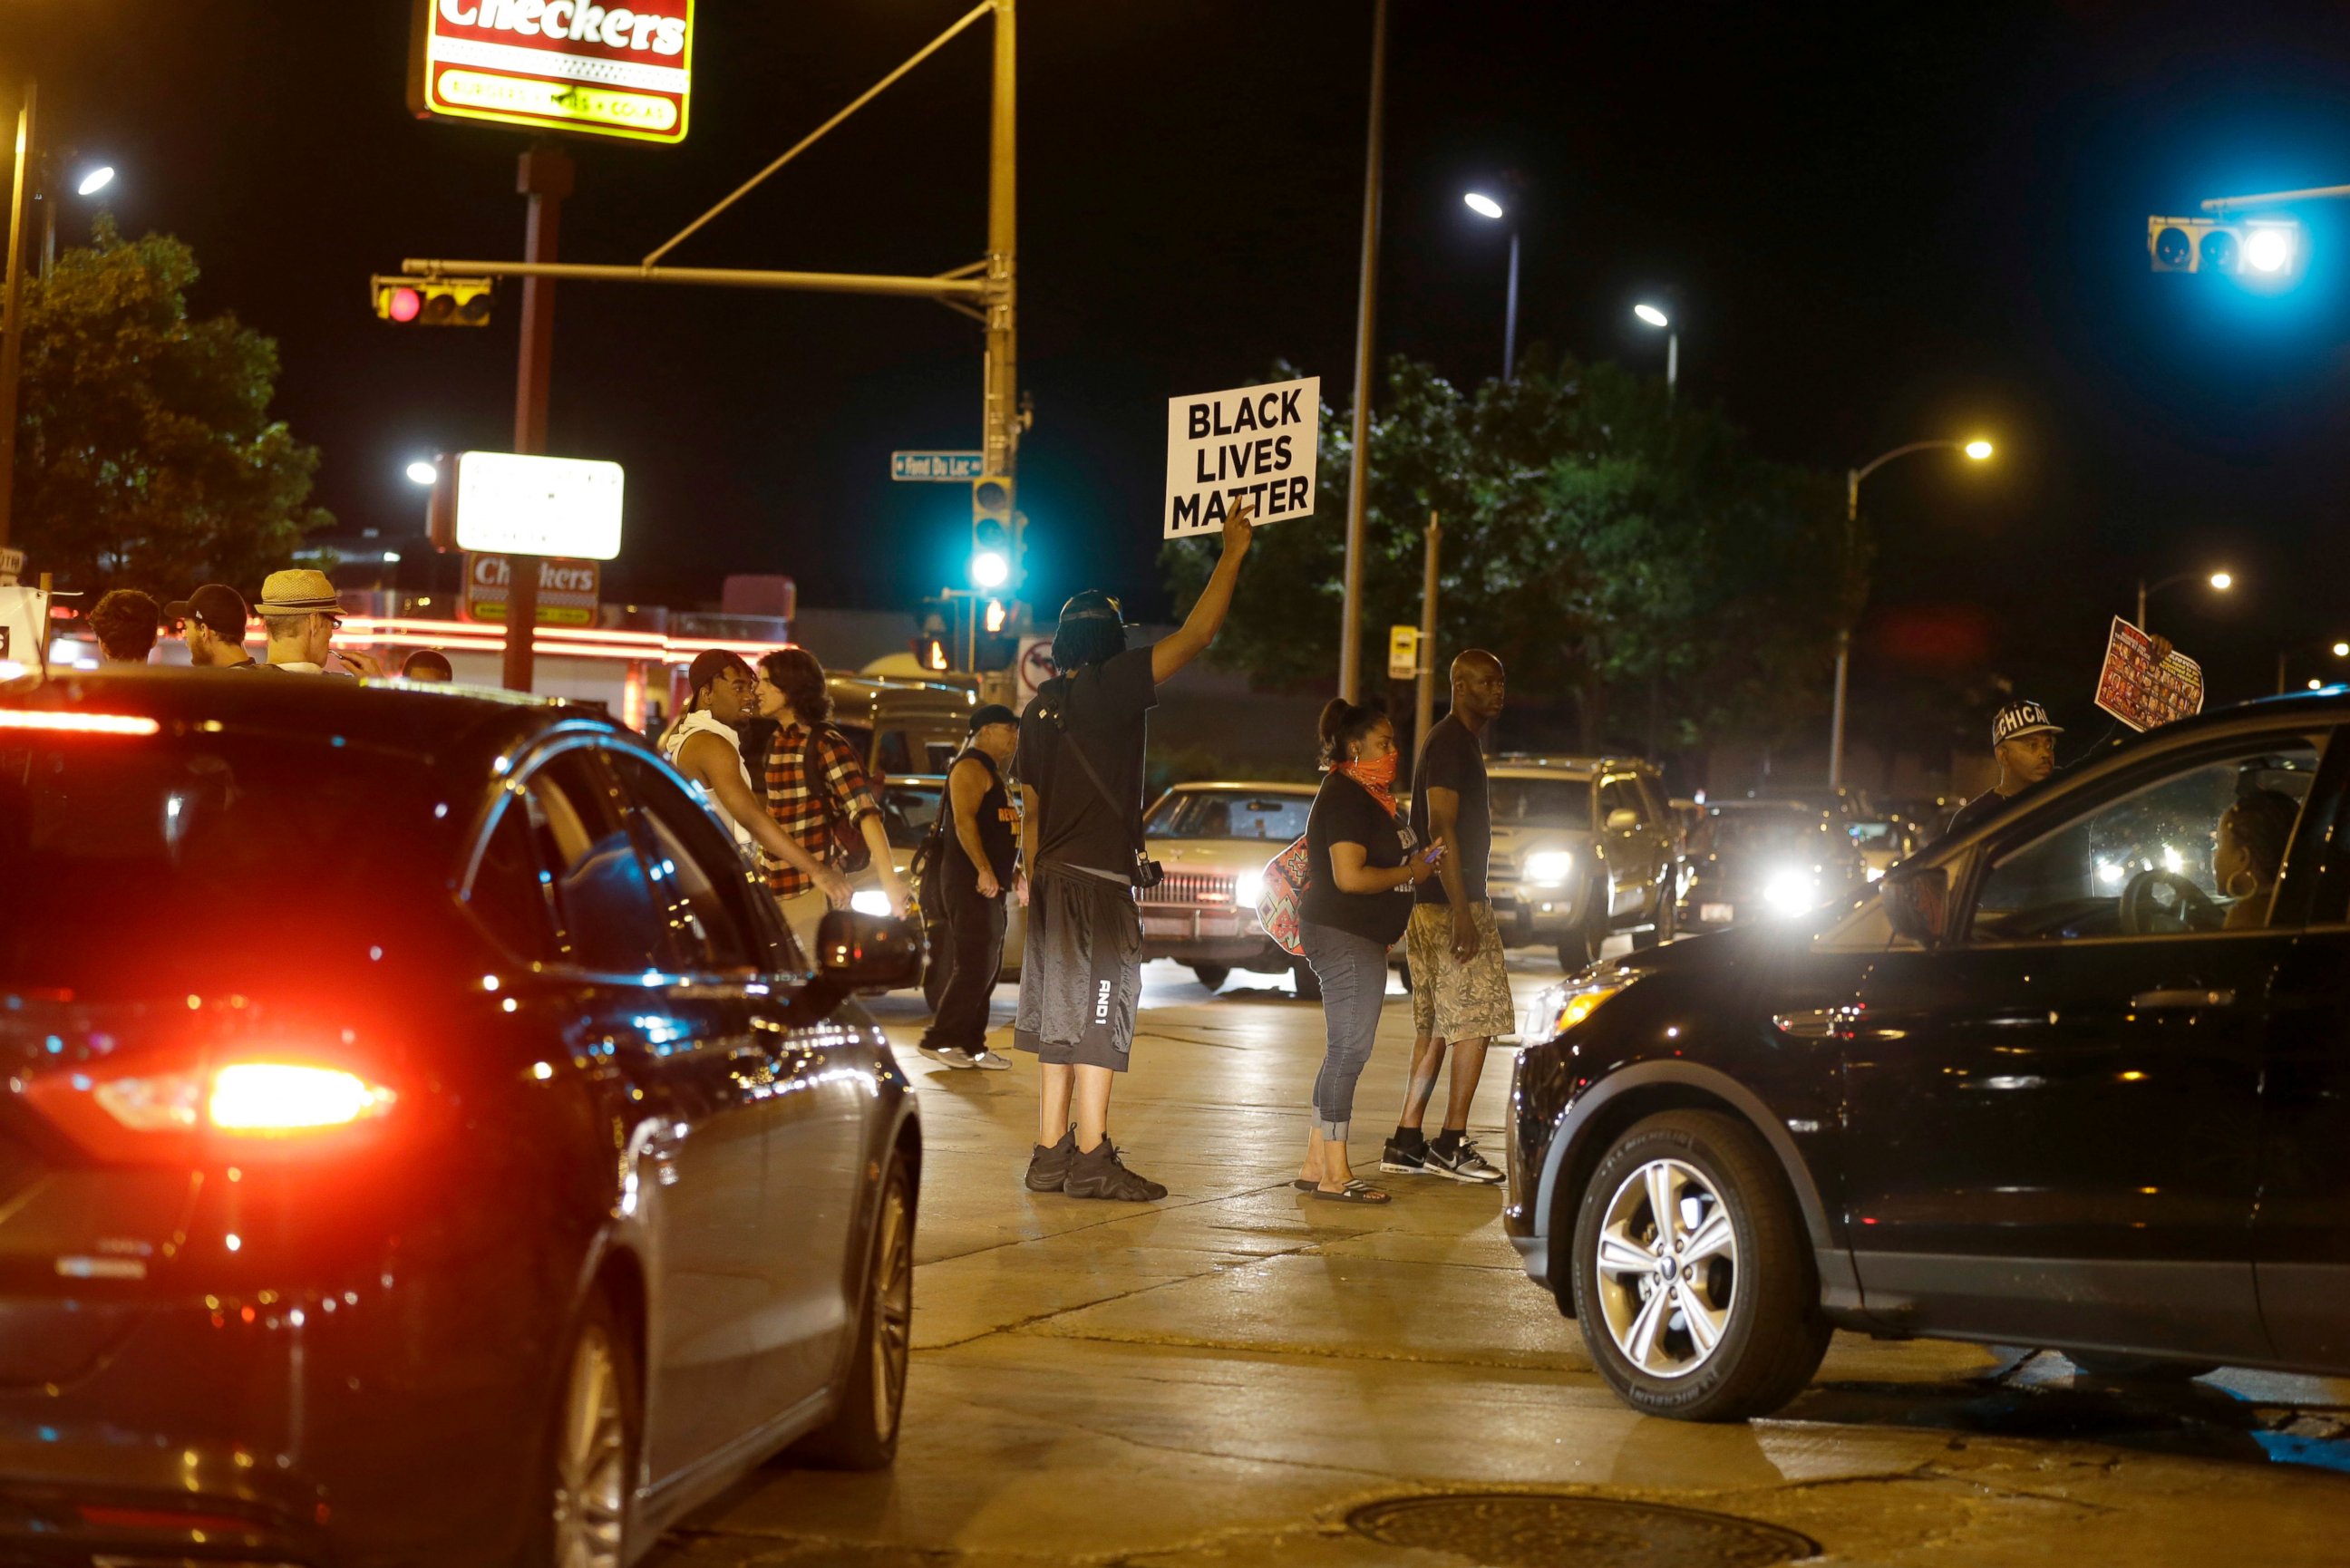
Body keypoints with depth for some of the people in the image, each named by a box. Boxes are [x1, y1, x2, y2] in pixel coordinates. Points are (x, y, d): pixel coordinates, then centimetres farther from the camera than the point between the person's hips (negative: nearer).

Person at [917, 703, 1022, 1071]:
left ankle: (971, 1045, 13)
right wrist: (984, 870, -26)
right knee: (975, 966, -13)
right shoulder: (971, 767, -10)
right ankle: (939, 1039, -10)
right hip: (970, 883, -11)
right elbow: (963, 820, -21)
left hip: (988, 885, 11)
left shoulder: (990, 772, 23)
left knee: (986, 968, 10)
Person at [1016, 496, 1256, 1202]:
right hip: (1100, 878, -8)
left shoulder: (1041, 705, 12)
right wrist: (1231, 555, -3)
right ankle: (1091, 1160, -5)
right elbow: (1195, 636, -11)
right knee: (1099, 1012, -5)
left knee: (1061, 1013, 11)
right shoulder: (1107, 688, -10)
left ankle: (1050, 1152, 12)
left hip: (1054, 873, 8)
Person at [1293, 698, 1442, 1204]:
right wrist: (1409, 873, -12)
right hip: (1344, 936, -11)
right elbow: (1350, 876, -23)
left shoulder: (1364, 795, 18)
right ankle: (1335, 1175, -8)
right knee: (1347, 1052, -9)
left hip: (1358, 939, 11)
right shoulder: (1346, 798, -16)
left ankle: (1316, 1166, 15)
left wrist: (1416, 863, 13)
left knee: (1343, 1054, 12)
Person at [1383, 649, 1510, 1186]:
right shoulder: (1451, 744, -12)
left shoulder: (1460, 742, 20)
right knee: (1475, 1021, -8)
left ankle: (1406, 1142, 10)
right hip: (1450, 904, -10)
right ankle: (1451, 1144, -7)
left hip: (1435, 905, 10)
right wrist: (1462, 913, -24)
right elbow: (1442, 829, -20)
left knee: (1437, 1028, 10)